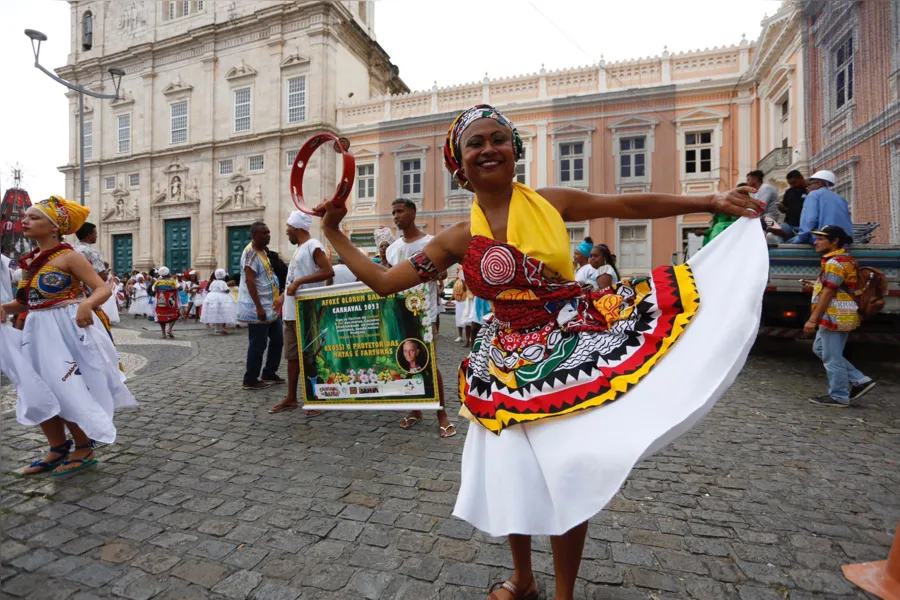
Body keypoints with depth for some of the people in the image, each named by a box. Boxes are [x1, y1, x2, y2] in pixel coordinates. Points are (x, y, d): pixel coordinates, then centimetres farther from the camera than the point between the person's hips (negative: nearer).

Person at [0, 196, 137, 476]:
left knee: (67, 392, -2)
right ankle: (58, 448, 27)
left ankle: (84, 449, 17)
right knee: (39, 394, 11)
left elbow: (103, 289, -17)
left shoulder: (68, 256, -9)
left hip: (69, 332, -8)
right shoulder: (30, 261, 12)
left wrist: (86, 304, -37)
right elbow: (25, 302, 16)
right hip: (38, 334, 8)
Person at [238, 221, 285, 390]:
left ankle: (269, 373, 27)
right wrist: (259, 307, -25)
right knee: (258, 345, -2)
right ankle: (250, 380, 10)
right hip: (257, 309, -10)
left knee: (277, 340, 15)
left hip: (270, 306, 10)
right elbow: (249, 281, -22)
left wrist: (279, 296, 18)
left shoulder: (263, 250, 13)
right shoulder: (251, 253, -16)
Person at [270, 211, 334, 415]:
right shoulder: (299, 249, 18)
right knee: (292, 356, 14)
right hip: (291, 311, 9)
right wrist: (283, 296, 23)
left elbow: (328, 271, -23)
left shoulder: (313, 246, -10)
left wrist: (299, 281, -22)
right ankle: (291, 398, 24)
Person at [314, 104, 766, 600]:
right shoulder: (459, 238, -1)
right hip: (509, 364, 2)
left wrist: (711, 201, 10)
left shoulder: (552, 202, -3)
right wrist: (333, 233, 8)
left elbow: (632, 205, 8)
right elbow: (383, 281, 2)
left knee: (569, 476, 5)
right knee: (512, 476, 12)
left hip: (573, 349, -1)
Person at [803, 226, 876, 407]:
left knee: (832, 357, -2)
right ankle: (860, 381, 19)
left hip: (835, 316, -11)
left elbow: (828, 293, -20)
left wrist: (812, 319, -20)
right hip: (838, 316, 11)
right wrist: (816, 285, 16)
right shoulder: (843, 259, 17)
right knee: (820, 349, 18)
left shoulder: (835, 262, -16)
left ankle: (839, 396, 9)